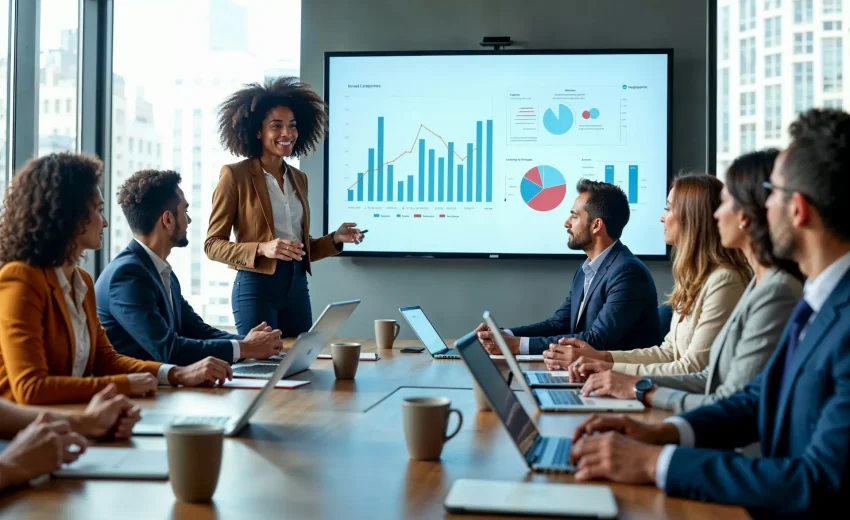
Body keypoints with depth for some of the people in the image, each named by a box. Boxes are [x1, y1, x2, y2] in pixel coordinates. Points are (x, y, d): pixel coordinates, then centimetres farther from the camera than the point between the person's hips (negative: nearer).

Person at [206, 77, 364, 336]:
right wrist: (262, 248, -20)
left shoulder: (298, 178, 13)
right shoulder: (235, 174, -5)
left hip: (297, 286, 6)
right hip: (256, 286, -6)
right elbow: (213, 244, -7)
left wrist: (335, 239, 2)